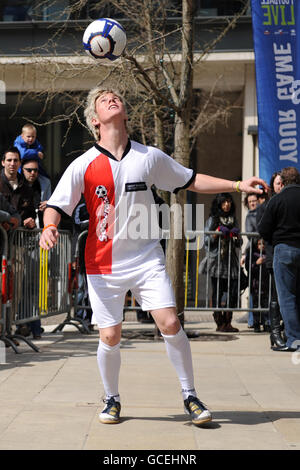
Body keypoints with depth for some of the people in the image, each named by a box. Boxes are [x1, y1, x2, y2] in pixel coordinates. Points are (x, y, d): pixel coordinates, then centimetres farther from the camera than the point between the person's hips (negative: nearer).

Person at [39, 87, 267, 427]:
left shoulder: (150, 157, 2)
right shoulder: (83, 165, -4)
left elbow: (191, 181, 13)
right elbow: (56, 205, -3)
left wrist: (237, 185, 8)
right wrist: (49, 227, -25)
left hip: (147, 258, 1)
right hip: (104, 264, -1)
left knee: (170, 324, -12)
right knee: (110, 337, -2)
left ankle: (189, 395, 4)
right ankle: (112, 399, 23)